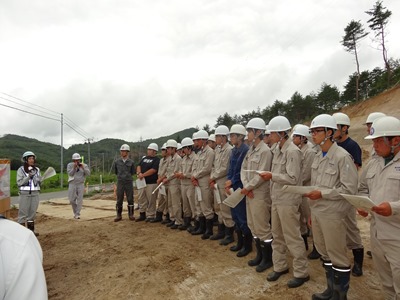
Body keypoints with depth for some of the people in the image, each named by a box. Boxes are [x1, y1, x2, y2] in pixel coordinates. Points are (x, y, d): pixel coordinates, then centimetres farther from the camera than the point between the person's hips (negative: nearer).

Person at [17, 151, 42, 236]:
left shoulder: (37, 170, 9)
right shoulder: (21, 170, -2)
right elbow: (19, 183, -7)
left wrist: (35, 176, -8)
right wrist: (29, 176, -18)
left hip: (35, 193, 4)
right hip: (25, 193, -4)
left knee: (32, 212, 9)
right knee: (23, 212, -2)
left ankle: (31, 230, 18)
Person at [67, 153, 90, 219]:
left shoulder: (84, 165, 5)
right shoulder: (70, 165, 4)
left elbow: (88, 174, -5)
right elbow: (70, 174, -7)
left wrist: (83, 168, -15)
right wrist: (74, 167, -18)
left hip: (81, 184, 0)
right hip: (72, 184, 0)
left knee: (79, 200, -4)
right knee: (72, 200, 0)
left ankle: (78, 214, 2)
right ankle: (75, 212, 23)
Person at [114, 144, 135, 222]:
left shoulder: (131, 162, -2)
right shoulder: (117, 162, 2)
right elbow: (116, 172, 14)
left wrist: (127, 176, 5)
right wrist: (120, 176, 12)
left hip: (129, 182, -1)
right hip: (120, 183, 1)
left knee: (130, 199, 5)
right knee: (119, 200, 5)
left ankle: (131, 215, 16)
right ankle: (119, 215, 15)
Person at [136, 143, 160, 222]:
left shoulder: (156, 160, -7)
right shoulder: (144, 158, 17)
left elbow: (153, 170, -17)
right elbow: (139, 166, 12)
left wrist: (143, 175, -15)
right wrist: (139, 173, -9)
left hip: (152, 183, -7)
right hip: (143, 182, 8)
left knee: (151, 201, -2)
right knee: (141, 199, 12)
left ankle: (150, 216, 9)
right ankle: (142, 215, 24)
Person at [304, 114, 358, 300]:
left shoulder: (342, 156, -14)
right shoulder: (318, 156, 8)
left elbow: (350, 189, -15)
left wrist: (322, 193, -19)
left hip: (332, 214, -7)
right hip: (317, 212, 7)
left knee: (337, 255, 8)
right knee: (324, 253, 18)